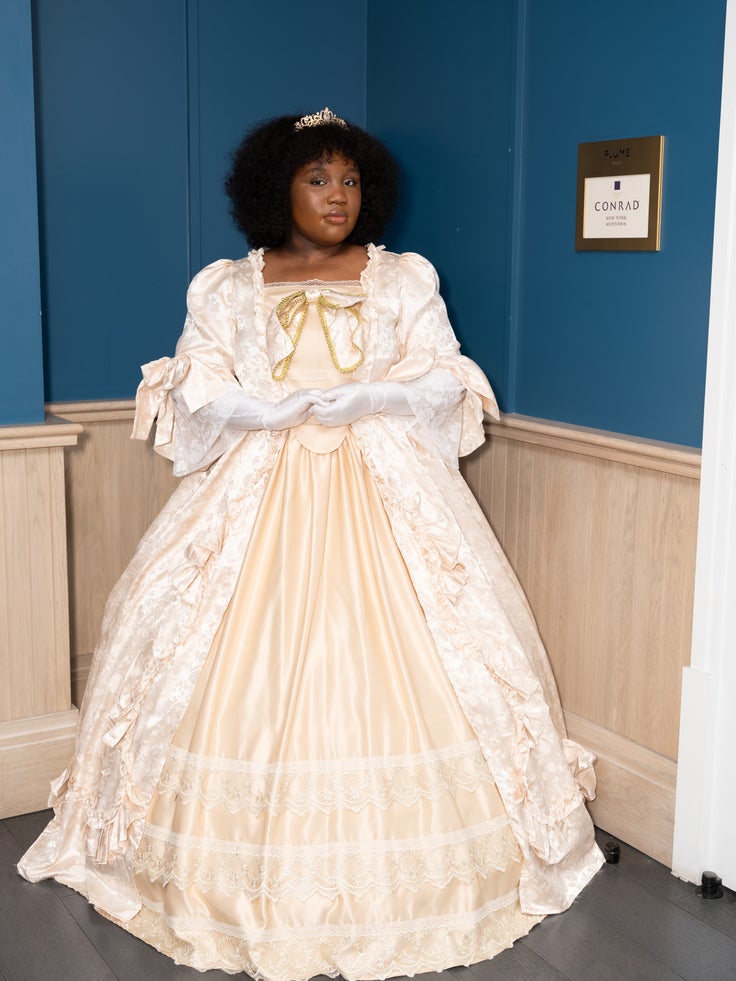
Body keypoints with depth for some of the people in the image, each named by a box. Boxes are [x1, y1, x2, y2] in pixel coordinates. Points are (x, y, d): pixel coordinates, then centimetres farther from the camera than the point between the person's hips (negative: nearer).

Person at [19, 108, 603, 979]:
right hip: (257, 499, 0)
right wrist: (309, 404, -13)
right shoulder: (226, 288, 9)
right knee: (252, 680, -4)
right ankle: (254, 896, 7)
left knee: (392, 671, -4)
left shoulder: (405, 279, 10)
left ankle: (394, 889, 8)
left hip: (386, 501, 0)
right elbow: (201, 397, -2)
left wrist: (343, 399, -14)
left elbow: (439, 386, 0)